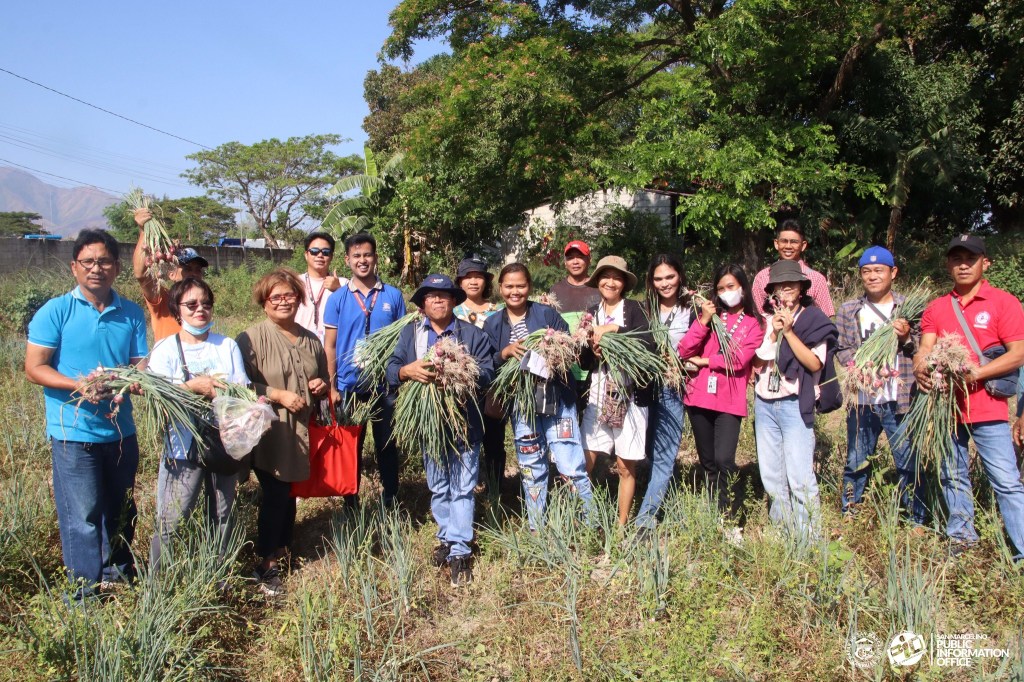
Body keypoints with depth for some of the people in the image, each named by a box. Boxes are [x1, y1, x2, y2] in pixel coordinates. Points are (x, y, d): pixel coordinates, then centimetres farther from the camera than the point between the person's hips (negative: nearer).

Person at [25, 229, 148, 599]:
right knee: (83, 516, 1)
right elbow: (34, 367, -8)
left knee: (121, 511, 17)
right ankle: (87, 593, 16)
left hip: (121, 430, 4)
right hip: (74, 432, -4)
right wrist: (79, 385, -23)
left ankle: (119, 579, 35)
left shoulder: (132, 314, 4)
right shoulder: (55, 311, -6)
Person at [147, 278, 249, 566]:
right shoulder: (165, 349, 1)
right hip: (183, 446, -3)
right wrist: (194, 387, -20)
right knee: (170, 521, -3)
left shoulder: (227, 345, 8)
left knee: (222, 519, 13)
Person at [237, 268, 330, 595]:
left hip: (300, 433, 6)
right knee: (275, 496, -4)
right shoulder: (252, 338, -7)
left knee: (288, 495, 12)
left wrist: (322, 387, 4)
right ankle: (266, 566, 10)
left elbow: (324, 383, 26)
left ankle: (281, 551, 29)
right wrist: (278, 395, -18)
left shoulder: (311, 340, 14)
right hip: (266, 433, -5)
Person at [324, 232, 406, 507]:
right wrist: (331, 387, -4)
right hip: (349, 386, 0)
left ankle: (390, 502, 25)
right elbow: (329, 345, 1)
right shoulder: (337, 298, 0)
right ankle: (350, 504, 26)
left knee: (386, 445, 11)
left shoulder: (393, 296, 0)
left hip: (385, 385, 0)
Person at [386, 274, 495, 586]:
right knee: (438, 487, 14)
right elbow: (391, 369, 0)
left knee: (462, 487, -1)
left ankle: (459, 550, 4)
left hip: (465, 422, -3)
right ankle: (447, 536, 29)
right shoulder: (410, 333, 9)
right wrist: (407, 370, -22)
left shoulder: (473, 334, 3)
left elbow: (487, 374, -7)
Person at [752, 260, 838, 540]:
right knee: (771, 475, 10)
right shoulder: (765, 319, 10)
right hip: (764, 404, 5)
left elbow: (815, 363, -12)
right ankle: (782, 529, 23)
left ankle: (807, 537, 0)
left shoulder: (813, 319, -1)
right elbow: (756, 361, 4)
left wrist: (789, 331, -14)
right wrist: (773, 333, -7)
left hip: (795, 404, -5)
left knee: (799, 477, -10)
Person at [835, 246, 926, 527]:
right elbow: (842, 349, 5)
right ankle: (848, 517, 25)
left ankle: (916, 522, 18)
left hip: (901, 401, -2)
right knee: (856, 463, 11)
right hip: (862, 400, 2)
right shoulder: (848, 310, 8)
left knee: (909, 464, 4)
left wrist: (907, 338, -16)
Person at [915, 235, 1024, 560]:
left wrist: (977, 373, -19)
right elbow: (924, 349, 3)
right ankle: (962, 536, 29)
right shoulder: (936, 308, 10)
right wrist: (921, 368, -20)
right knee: (952, 477, 14)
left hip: (988, 409, -4)